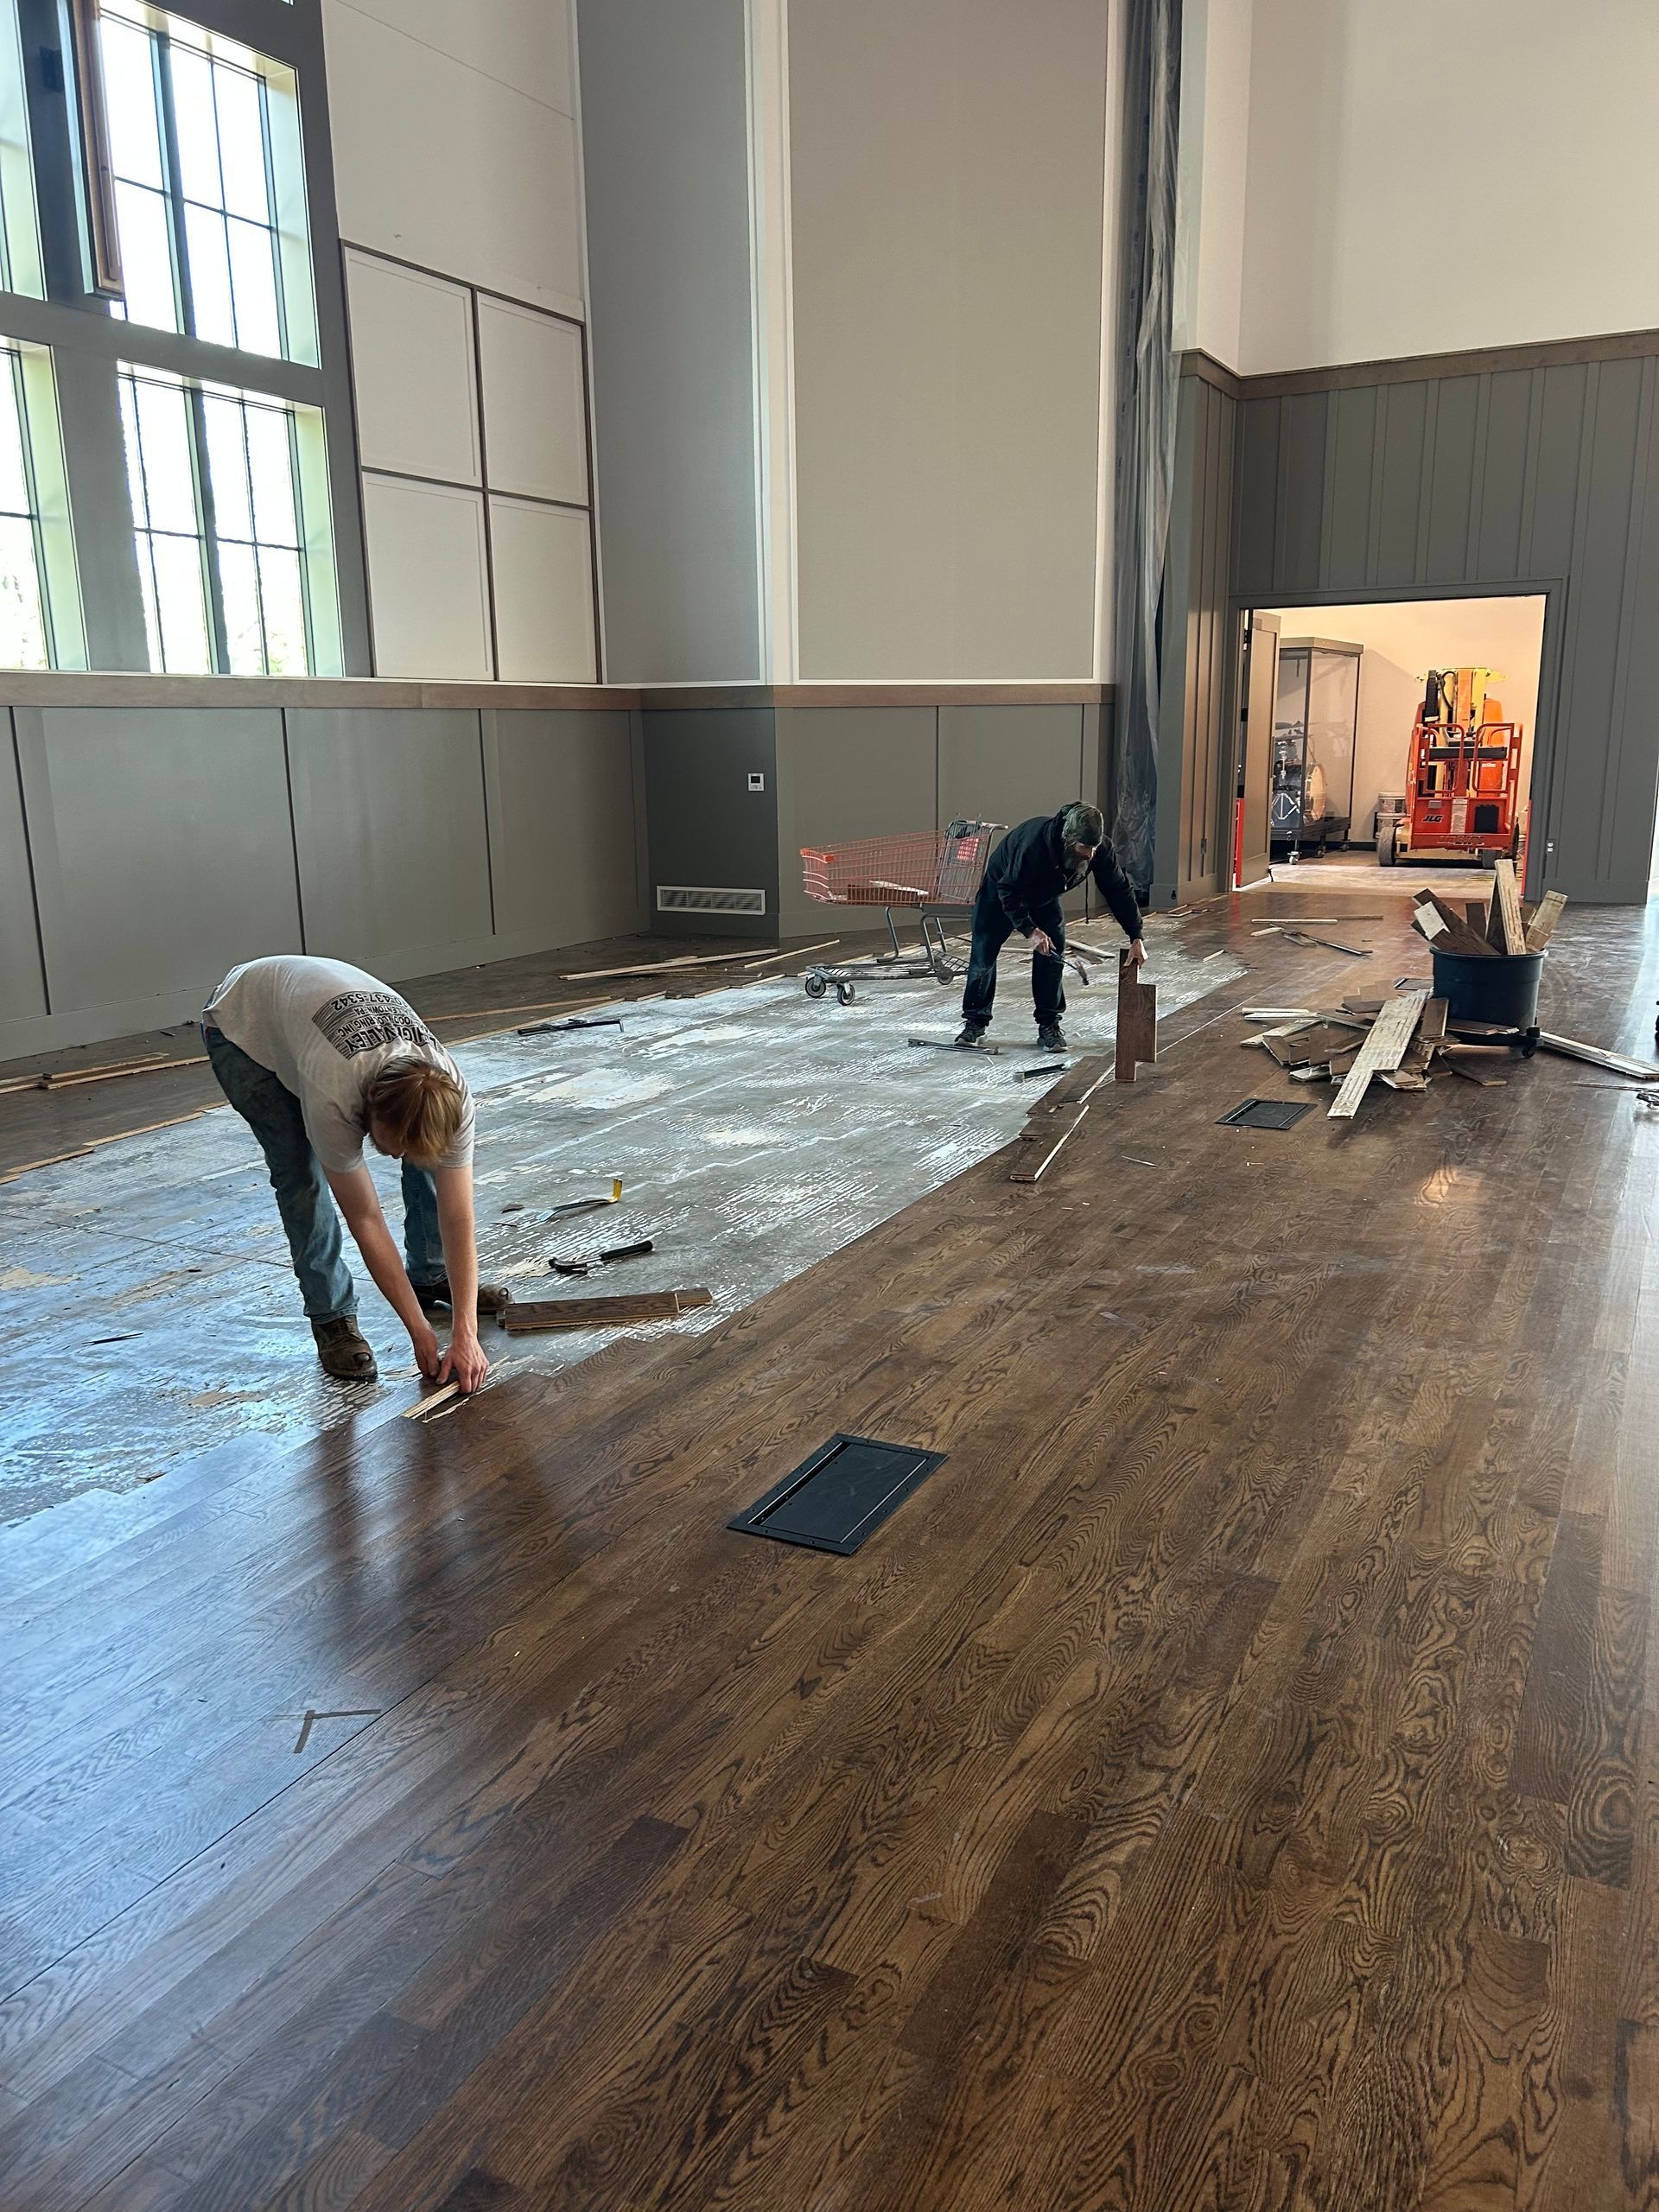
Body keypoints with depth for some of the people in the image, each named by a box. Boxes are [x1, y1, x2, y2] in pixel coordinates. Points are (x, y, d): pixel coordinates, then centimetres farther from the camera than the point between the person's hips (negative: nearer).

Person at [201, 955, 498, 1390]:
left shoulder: (451, 1096, -32)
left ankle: (431, 1276, 12)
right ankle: (331, 1317, -3)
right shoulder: (333, 1098, -44)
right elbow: (366, 1222, -33)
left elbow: (458, 1218, -26)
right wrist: (419, 1330, -27)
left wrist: (465, 1334, -29)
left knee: (430, 1147, -7)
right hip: (243, 1023, -4)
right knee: (300, 1171, -19)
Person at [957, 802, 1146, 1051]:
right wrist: (1030, 930, -39)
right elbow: (1009, 891, -33)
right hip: (1000, 888, -4)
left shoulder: (1099, 850, -28)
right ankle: (975, 1021, 8)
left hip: (1044, 895, 4)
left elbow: (1119, 890, -18)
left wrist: (1136, 938, -22)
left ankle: (1049, 1025, -1)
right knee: (983, 953, -5)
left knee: (1053, 954, -10)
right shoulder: (1034, 843, -43)